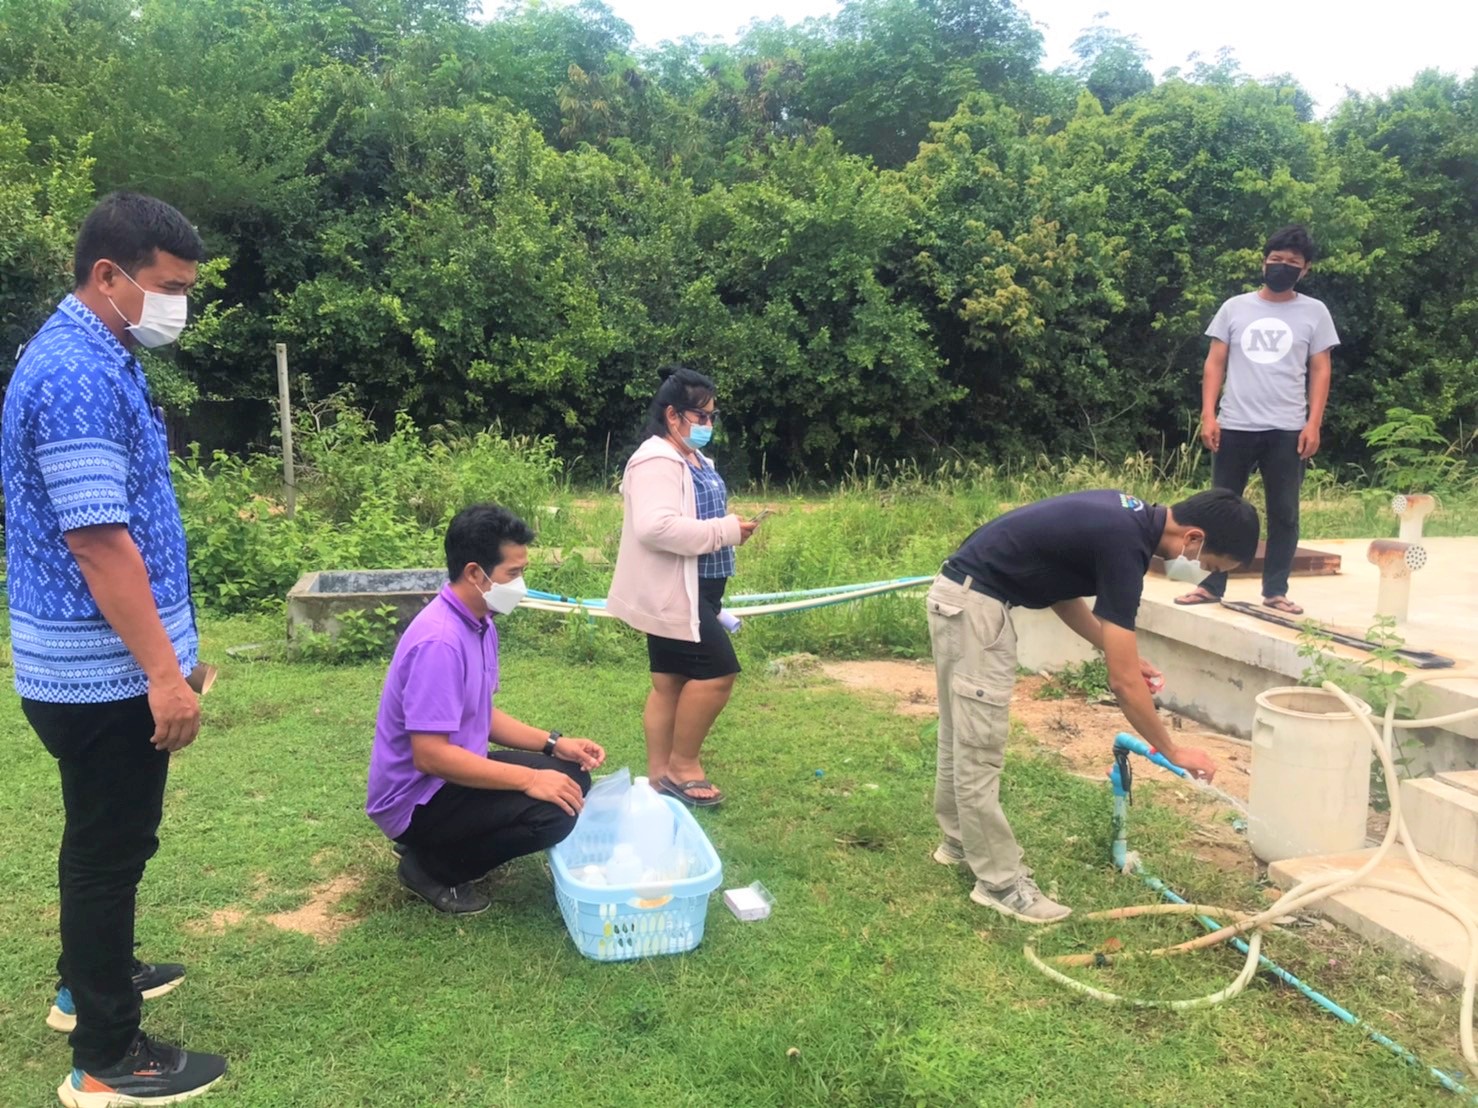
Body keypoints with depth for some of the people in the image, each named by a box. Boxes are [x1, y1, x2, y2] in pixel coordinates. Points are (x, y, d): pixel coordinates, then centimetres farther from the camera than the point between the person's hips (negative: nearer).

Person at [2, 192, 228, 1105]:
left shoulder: (95, 358, 11)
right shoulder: (78, 375, -21)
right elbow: (96, 541, -25)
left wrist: (169, 646, 21)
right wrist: (164, 673, -23)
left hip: (101, 662, 10)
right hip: (104, 670, -10)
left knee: (106, 840, 23)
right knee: (111, 848, 2)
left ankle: (89, 982, 42)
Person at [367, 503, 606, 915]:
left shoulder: (480, 625, 3)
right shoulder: (440, 641, -27)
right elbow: (429, 755, -30)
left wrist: (554, 743, 2)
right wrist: (529, 779, -27)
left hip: (450, 776, 10)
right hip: (416, 799, -10)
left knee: (570, 775, 7)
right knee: (552, 812, -24)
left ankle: (436, 844, 12)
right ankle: (432, 867, -3)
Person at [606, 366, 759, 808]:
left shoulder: (695, 460, 17)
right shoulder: (657, 461, -17)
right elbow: (656, 527, -29)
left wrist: (732, 527, 10)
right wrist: (725, 531, -24)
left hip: (694, 589, 10)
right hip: (671, 592, -10)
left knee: (672, 681, 12)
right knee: (717, 670, -10)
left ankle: (660, 772, 20)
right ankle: (681, 765, 5)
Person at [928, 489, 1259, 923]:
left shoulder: (1130, 518, 7)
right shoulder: (1124, 543, -21)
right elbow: (1123, 683, -19)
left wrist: (1122, 653, 14)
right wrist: (1173, 752, -6)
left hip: (966, 595, 11)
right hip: (972, 603, -10)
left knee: (963, 736, 21)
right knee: (979, 748, -2)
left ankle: (961, 838, 36)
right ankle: (999, 881, 7)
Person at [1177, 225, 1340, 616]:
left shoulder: (1314, 312, 6)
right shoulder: (1235, 307, 7)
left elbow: (1320, 372, 5)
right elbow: (1215, 363, 6)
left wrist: (1313, 424, -5)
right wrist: (1208, 415, -4)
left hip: (1288, 430, 0)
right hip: (1234, 427, 0)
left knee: (1284, 513, 4)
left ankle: (1275, 591, 12)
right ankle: (1211, 585, 12)